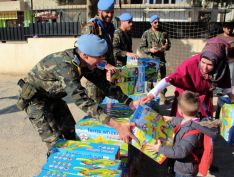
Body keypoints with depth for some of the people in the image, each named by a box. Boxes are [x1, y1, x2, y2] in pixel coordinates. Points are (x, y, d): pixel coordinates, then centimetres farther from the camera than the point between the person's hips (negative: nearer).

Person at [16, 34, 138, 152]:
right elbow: (82, 101, -45)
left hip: (53, 97, 8)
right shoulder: (65, 66, -38)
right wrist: (117, 126, -50)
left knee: (71, 133, 13)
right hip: (35, 100, -8)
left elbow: (103, 83, -6)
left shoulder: (83, 62, -12)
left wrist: (130, 103, -11)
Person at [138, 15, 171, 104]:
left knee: (163, 78, 6)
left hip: (161, 59, 3)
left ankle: (162, 96, 16)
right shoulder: (146, 33, -2)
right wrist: (150, 50, -19)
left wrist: (166, 46, -7)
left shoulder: (163, 33, 8)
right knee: (150, 78, 6)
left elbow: (168, 44, 16)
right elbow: (141, 47, -3)